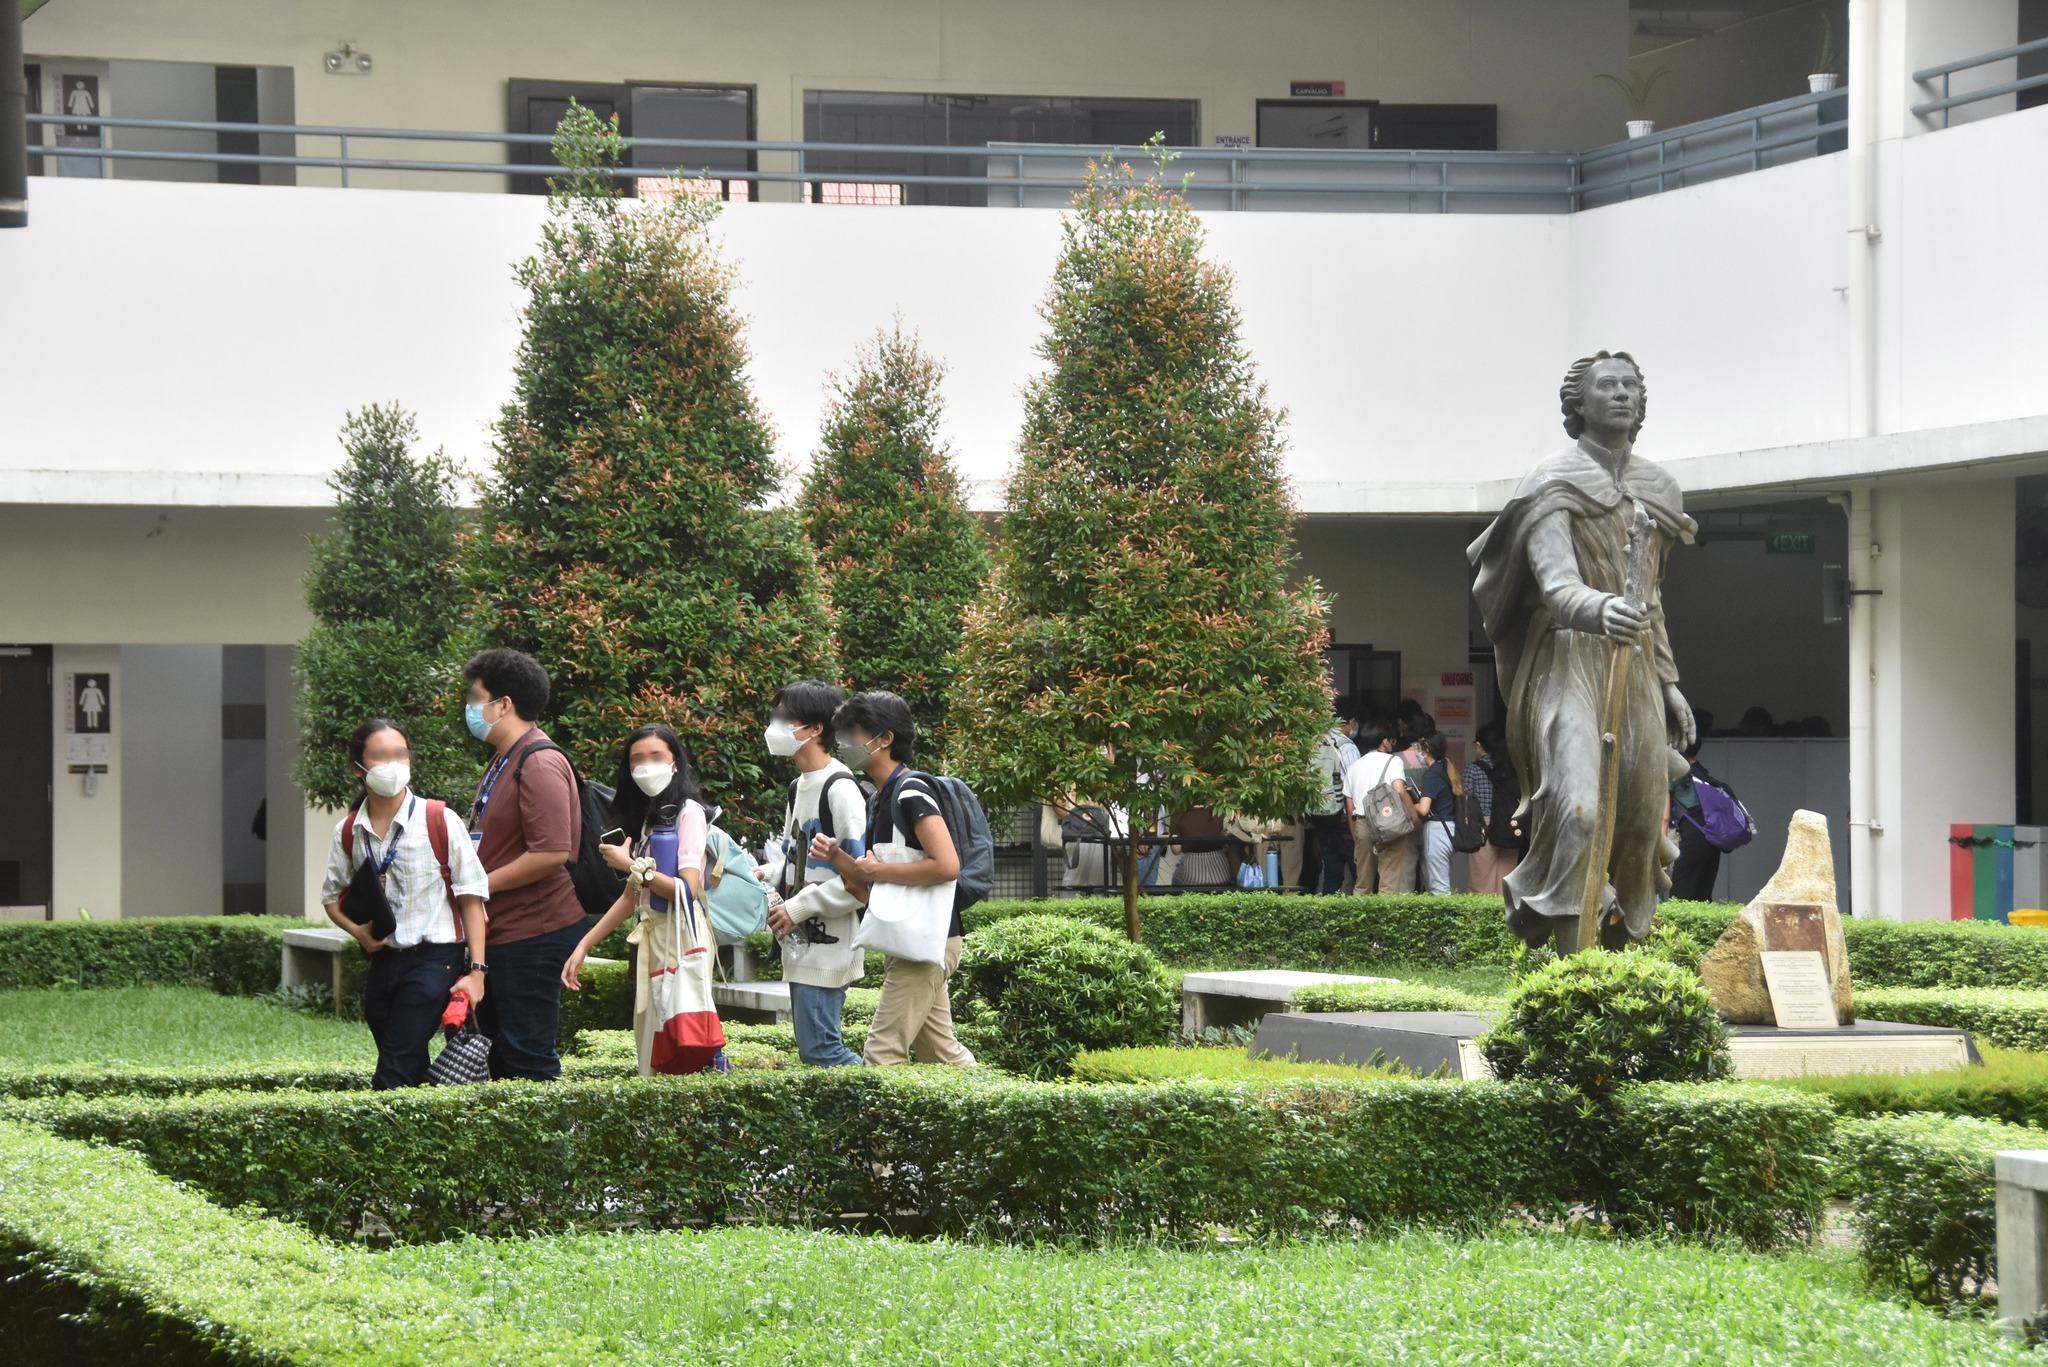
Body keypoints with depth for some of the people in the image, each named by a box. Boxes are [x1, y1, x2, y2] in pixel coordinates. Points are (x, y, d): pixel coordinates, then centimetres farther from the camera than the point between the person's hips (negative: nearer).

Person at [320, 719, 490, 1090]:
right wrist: (358, 931, -5)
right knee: (413, 1075, 12)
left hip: (434, 960, -5)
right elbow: (333, 896, 18)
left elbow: (471, 896, -6)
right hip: (383, 960, 5)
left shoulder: (441, 821, -8)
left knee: (393, 1076, -15)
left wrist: (476, 970, -11)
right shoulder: (348, 832, 5)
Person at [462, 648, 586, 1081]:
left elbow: (551, 853, -26)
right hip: (501, 930, 11)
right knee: (499, 1053, 15)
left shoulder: (539, 764, -17)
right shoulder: (502, 761, 17)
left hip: (534, 934, -11)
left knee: (528, 1055, -8)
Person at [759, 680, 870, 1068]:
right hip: (801, 946, 10)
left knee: (820, 1050, -13)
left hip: (828, 946, -10)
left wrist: (799, 908, -17)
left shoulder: (840, 789, -14)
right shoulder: (799, 787, 16)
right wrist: (768, 876, 7)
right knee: (814, 1049, 11)